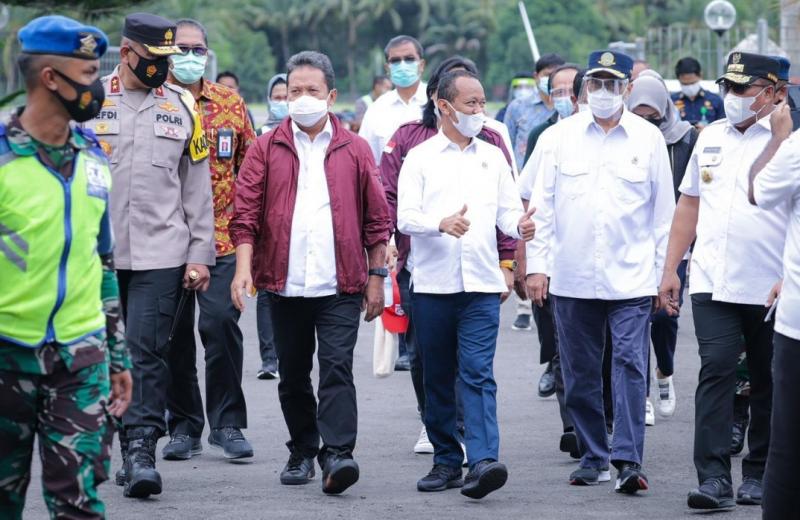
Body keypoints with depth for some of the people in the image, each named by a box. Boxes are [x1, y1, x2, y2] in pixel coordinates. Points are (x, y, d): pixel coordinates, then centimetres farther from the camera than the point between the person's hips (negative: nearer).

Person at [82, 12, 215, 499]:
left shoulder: (182, 105, 8)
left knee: (147, 349, -10)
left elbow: (197, 188, 9)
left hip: (162, 253, -1)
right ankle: (134, 452, 17)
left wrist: (200, 255, 4)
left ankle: (140, 449, -12)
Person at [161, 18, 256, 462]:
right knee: (174, 332, 5)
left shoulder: (230, 104, 8)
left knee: (220, 323, -9)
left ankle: (227, 423, 2)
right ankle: (183, 426, 16)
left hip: (222, 236, 0)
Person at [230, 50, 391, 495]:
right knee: (293, 375, 10)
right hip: (285, 285, 2)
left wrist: (376, 277, 5)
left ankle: (338, 455, -16)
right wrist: (244, 267, -10)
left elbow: (377, 219, 8)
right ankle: (302, 453, 23)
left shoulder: (354, 150, 6)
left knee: (337, 369, -11)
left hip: (340, 287, -2)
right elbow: (246, 213, 2)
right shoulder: (267, 149, 6)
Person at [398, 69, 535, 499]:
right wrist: (442, 223, -24)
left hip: (481, 285, 0)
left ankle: (482, 462, -21)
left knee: (478, 374, -11)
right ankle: (446, 461, 16)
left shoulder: (492, 157, 12)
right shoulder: (420, 157, 4)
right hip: (433, 284, 0)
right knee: (438, 378, 7)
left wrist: (519, 226, -13)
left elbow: (507, 211, 10)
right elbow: (405, 217, -5)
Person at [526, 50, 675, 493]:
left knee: (629, 365, -11)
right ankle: (594, 457, 18)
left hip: (630, 278, -2)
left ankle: (628, 460, -13)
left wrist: (665, 272, 6)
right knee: (580, 373, 7)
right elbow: (542, 205, 8)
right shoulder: (560, 136, 6)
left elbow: (664, 211, 8)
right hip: (571, 278, 2)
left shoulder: (648, 138, 4)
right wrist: (537, 265, 2)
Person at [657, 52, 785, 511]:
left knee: (767, 383, 7)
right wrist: (671, 269, 14)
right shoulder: (711, 137, 12)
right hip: (713, 284, 3)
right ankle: (714, 477, -12)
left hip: (771, 289, -3)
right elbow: (690, 205, 18)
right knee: (716, 371, -9)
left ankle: (758, 474, 19)